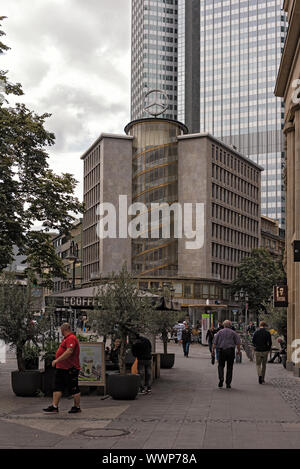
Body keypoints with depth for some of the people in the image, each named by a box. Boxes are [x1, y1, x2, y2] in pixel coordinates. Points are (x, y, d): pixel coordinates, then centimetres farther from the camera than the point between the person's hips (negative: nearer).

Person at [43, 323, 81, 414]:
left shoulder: (71, 338, -17)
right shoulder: (67, 338, 17)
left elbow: (69, 351, -29)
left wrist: (57, 360, -27)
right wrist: (57, 361, 23)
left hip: (70, 369, -10)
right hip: (61, 368, 10)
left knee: (74, 389, 1)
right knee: (57, 388, 6)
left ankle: (77, 407, 12)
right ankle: (54, 407, 7)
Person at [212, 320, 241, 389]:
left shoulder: (219, 332, 6)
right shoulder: (233, 333, 4)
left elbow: (215, 342, 1)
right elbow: (238, 343, 0)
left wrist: (213, 350, 5)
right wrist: (239, 350, 10)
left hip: (222, 350, 0)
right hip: (231, 350, 0)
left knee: (221, 365, 12)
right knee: (229, 367, 6)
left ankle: (221, 378, -12)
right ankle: (228, 383, 6)